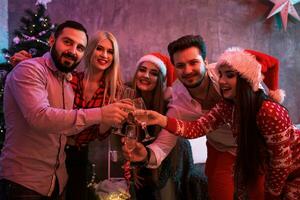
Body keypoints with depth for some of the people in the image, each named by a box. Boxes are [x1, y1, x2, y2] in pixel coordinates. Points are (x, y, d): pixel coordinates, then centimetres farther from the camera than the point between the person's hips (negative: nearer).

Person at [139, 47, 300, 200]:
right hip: (271, 167, 6)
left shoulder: (270, 113, -35)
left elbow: (282, 163, -26)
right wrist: (162, 120, -34)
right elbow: (196, 128, -21)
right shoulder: (227, 107, -16)